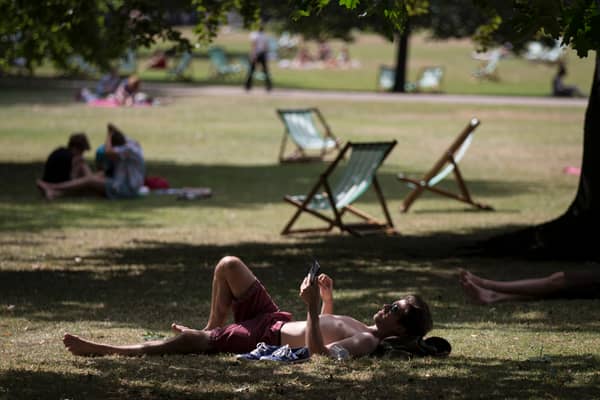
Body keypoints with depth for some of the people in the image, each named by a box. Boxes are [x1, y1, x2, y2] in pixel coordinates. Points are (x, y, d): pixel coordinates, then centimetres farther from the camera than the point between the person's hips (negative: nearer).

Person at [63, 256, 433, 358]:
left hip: (269, 340, -10)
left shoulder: (367, 343, -21)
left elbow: (320, 350, -36)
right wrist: (328, 298, 17)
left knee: (190, 340, -24)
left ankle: (104, 350, -20)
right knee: (229, 265, 14)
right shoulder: (364, 329, 10)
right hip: (274, 319, 10)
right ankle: (213, 326, 25)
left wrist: (312, 307, -39)